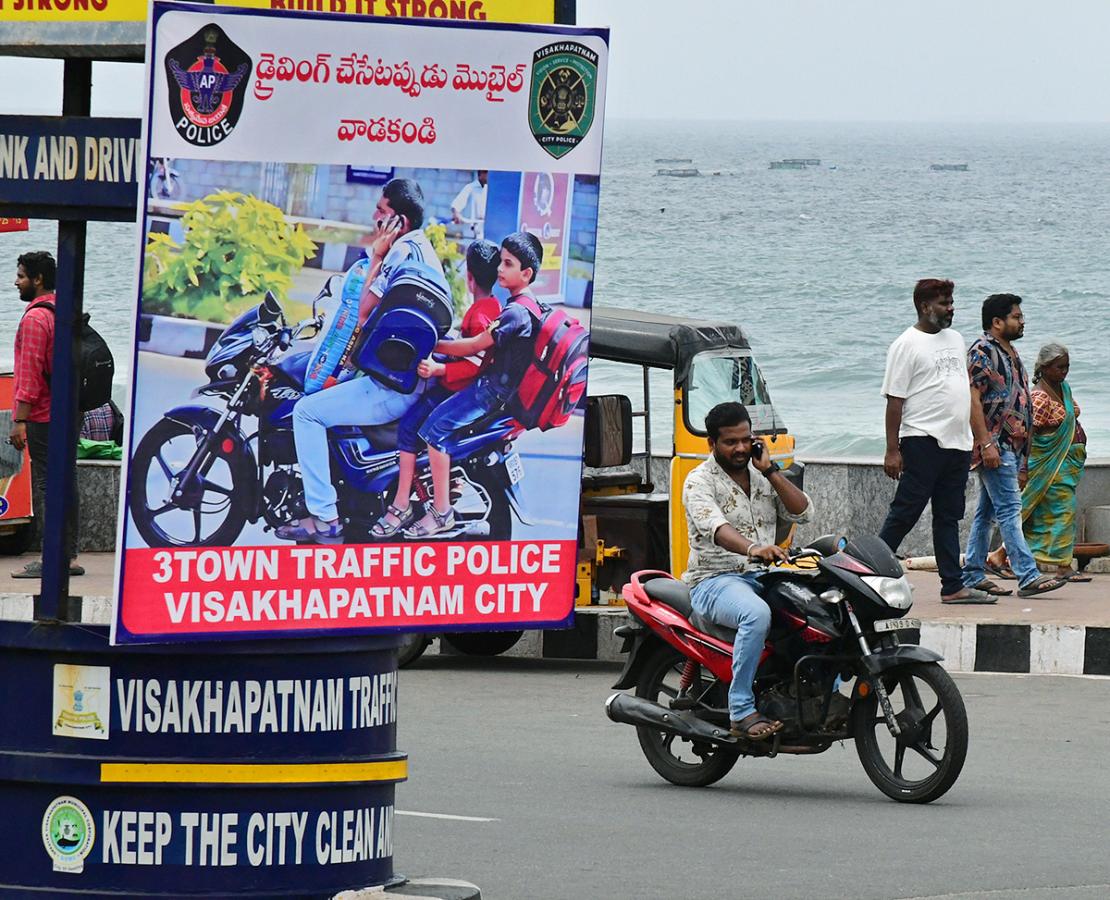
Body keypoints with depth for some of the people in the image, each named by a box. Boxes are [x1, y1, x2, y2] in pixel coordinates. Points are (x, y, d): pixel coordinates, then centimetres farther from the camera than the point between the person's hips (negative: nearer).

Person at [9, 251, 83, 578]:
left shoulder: (35, 318, -13)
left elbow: (30, 372, -18)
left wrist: (20, 420, -18)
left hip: (42, 416, -9)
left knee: (44, 487, -7)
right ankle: (69, 556, 13)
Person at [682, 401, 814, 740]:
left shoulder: (763, 476, 17)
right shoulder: (700, 481, -4)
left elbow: (802, 512, 5)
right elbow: (715, 527, -25)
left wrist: (770, 470, -2)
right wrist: (751, 549, -44)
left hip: (763, 578, 6)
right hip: (716, 581, -6)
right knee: (756, 614, -39)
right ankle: (741, 712, -37)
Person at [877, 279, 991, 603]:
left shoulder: (954, 339, 16)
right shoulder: (907, 345, -8)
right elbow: (895, 399, -11)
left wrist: (975, 435, 19)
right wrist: (892, 450, -15)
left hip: (957, 442, 8)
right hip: (923, 440, -8)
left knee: (948, 516, 9)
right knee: (905, 512, -7)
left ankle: (953, 586, 10)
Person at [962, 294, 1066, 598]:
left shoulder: (1010, 353, 20)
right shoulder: (981, 352, -10)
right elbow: (973, 400, -17)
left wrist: (1023, 460, 24)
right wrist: (986, 443, -23)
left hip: (1012, 445, 10)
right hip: (994, 445, -10)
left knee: (987, 512, 11)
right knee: (1009, 510, -14)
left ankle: (972, 577, 15)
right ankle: (1028, 576, -20)